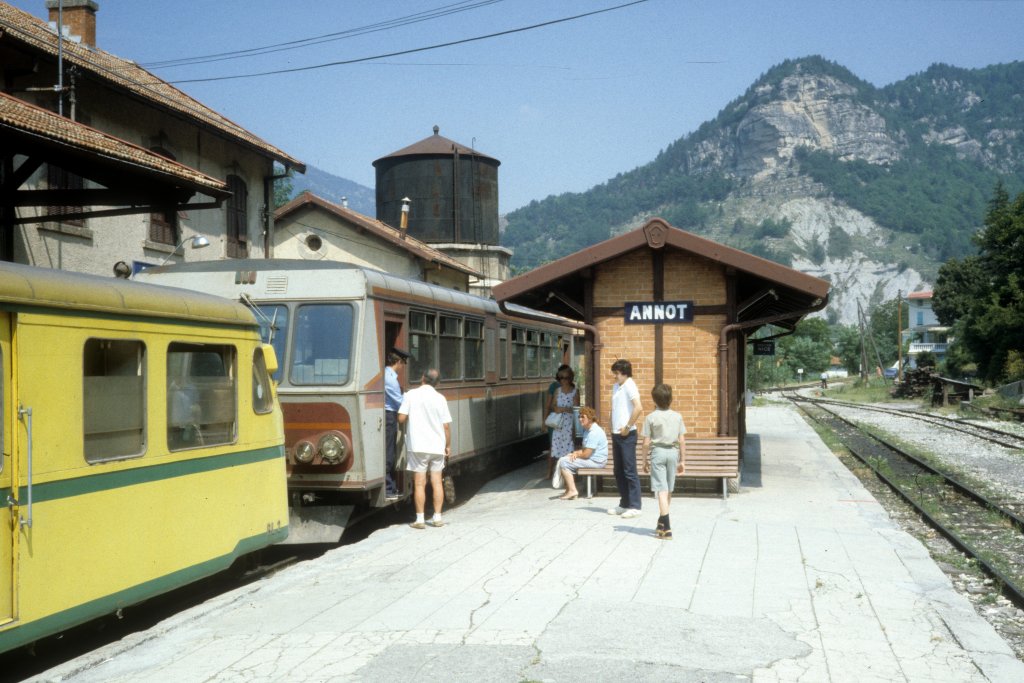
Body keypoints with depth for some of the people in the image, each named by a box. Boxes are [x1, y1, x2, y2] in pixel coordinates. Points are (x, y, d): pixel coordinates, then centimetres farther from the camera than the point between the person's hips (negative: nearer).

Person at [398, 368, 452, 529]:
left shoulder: (411, 394, -5)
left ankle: (420, 520, 2)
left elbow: (401, 418, -7)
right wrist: (448, 445, 12)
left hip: (417, 446, -2)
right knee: (437, 482, 11)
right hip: (437, 446, 2)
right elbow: (446, 425, 0)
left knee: (419, 484, 2)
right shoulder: (440, 398, -1)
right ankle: (437, 518, 12)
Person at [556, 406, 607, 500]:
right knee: (563, 460, 14)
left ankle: (572, 491, -13)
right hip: (592, 458, 11)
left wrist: (576, 454, -4)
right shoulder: (587, 430, 14)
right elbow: (585, 449, 20)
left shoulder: (594, 432, -21)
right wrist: (576, 452, -1)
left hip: (595, 461, -11)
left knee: (563, 462, -14)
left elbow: (586, 454, -24)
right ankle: (568, 490, 6)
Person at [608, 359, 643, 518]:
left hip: (627, 435, -9)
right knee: (618, 470, 12)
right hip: (616, 434, 9)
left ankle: (634, 506, -1)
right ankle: (624, 504, 20)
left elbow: (638, 408, -24)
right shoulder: (616, 387, 13)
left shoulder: (629, 386, -12)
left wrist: (627, 427, -19)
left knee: (629, 471, -5)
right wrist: (613, 428, 13)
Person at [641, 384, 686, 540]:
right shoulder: (677, 417, 2)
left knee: (662, 490, -6)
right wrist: (682, 459, 11)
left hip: (658, 452, -3)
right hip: (673, 452, 3)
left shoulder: (651, 418, -5)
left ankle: (667, 529, -14)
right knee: (668, 490, 15)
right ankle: (662, 523, 31)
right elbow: (682, 441, 2)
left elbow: (646, 442, -5)